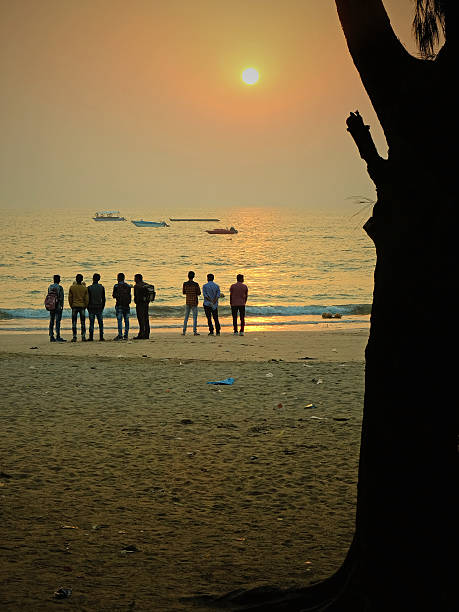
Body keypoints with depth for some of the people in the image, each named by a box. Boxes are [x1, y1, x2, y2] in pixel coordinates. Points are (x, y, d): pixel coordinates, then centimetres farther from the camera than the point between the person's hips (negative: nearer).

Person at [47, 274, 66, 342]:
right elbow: (61, 298, -12)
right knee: (57, 321, -6)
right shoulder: (60, 287, -9)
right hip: (58, 306, -5)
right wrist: (62, 306, -6)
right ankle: (58, 337, -10)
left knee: (51, 321, 8)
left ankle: (51, 337, 8)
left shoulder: (50, 287, 7)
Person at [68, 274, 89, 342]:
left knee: (74, 323, 3)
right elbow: (87, 298, 0)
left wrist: (71, 305, 10)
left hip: (74, 306, -1)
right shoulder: (84, 288, -2)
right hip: (82, 306, 1)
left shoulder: (72, 287, -4)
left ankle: (74, 337, -1)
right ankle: (83, 336, 0)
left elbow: (70, 298, -1)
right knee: (83, 323, 5)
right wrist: (85, 306, 11)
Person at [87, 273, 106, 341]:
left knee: (91, 323, 0)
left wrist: (88, 307, 5)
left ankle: (91, 337, -3)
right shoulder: (102, 287, 1)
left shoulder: (89, 288, -6)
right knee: (100, 323, 4)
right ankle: (101, 337, 1)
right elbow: (103, 298, 3)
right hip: (99, 307, 2)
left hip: (91, 307, -2)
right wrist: (103, 307, 12)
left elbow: (88, 298, -4)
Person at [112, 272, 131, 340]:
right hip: (127, 305, 4)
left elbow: (114, 295, -4)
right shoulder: (128, 286, 4)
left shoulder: (116, 286, -7)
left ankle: (120, 335, -10)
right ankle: (126, 335, 5)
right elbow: (129, 295, 9)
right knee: (126, 320, 6)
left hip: (119, 305, -4)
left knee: (119, 320, -4)